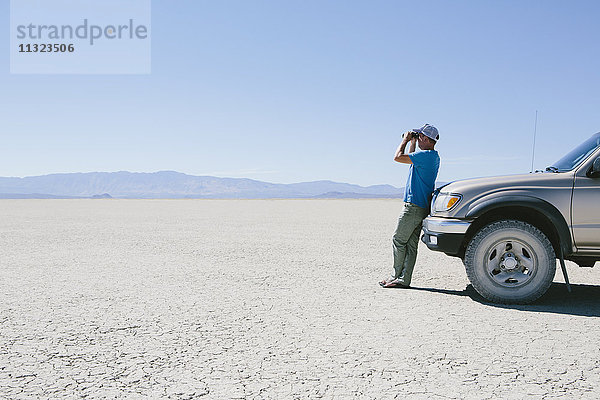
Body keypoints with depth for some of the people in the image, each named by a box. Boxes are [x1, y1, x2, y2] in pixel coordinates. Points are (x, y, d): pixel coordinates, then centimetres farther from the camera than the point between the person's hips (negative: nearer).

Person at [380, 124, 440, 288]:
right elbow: (411, 159, 33)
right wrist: (412, 142, 24)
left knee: (398, 240, -2)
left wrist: (405, 140, -1)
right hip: (421, 206, 10)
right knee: (410, 244, 8)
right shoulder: (433, 156, 16)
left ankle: (397, 276, 5)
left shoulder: (427, 155, -16)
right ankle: (403, 279, 11)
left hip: (414, 206, -10)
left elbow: (398, 157, -16)